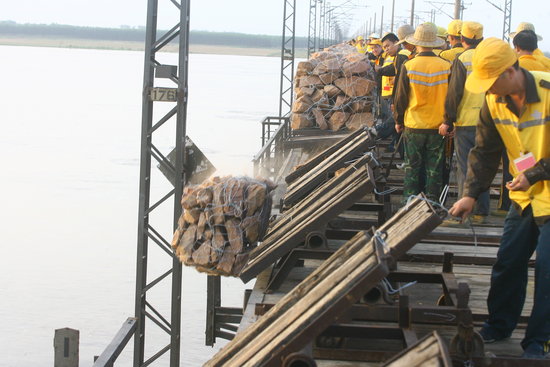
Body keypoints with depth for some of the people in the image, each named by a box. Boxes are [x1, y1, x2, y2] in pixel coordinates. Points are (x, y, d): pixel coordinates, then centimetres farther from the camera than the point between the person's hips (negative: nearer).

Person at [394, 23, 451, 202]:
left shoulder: (408, 67, -10)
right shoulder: (446, 67, -7)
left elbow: (400, 98, -3)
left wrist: (398, 121, 11)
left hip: (413, 126, -1)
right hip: (438, 126, 1)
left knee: (412, 168, 9)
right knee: (434, 169, 9)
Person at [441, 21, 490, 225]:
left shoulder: (462, 60, -9)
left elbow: (454, 93, -11)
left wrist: (447, 121, -5)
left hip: (465, 122, -4)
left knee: (464, 169, 0)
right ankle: (481, 212, 14)